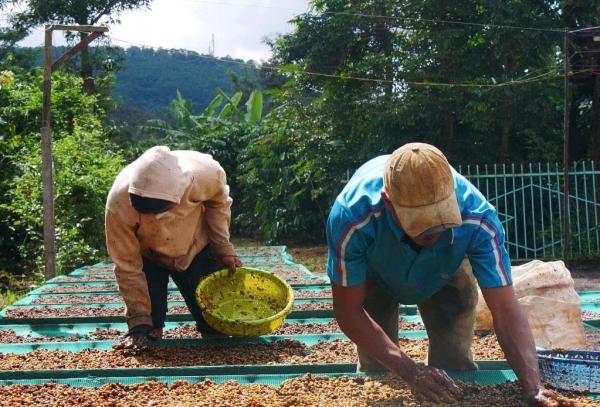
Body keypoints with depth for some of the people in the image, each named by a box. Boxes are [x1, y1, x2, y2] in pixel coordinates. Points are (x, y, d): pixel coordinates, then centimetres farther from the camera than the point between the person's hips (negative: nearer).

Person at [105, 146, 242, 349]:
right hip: (148, 257, -1)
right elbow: (127, 265, -23)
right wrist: (139, 321, -21)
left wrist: (223, 248, -14)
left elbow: (218, 202, -9)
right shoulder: (119, 204, -37)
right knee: (148, 336, -7)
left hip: (196, 250, 1)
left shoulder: (205, 172, -36)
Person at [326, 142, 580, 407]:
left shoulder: (477, 219, -41)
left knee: (454, 367, -5)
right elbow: (348, 309, -33)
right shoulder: (352, 217, -44)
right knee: (375, 370, -3)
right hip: (373, 275, -1)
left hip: (446, 271, 1)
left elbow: (505, 311, -38)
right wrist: (410, 372, -42)